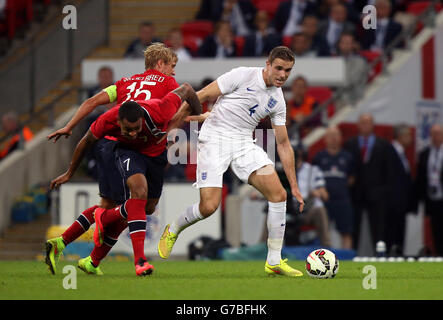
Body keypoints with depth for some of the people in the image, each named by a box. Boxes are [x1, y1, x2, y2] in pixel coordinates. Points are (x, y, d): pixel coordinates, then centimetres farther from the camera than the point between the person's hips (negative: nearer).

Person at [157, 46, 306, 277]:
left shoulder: (277, 101, 8)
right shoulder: (243, 76, -10)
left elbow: (283, 144, 13)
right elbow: (202, 95, -7)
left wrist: (294, 187, 11)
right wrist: (177, 118, -11)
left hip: (244, 144, 5)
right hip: (215, 139, -5)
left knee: (278, 194, -12)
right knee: (209, 206, -16)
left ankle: (274, 261, -3)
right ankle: (173, 230, 18)